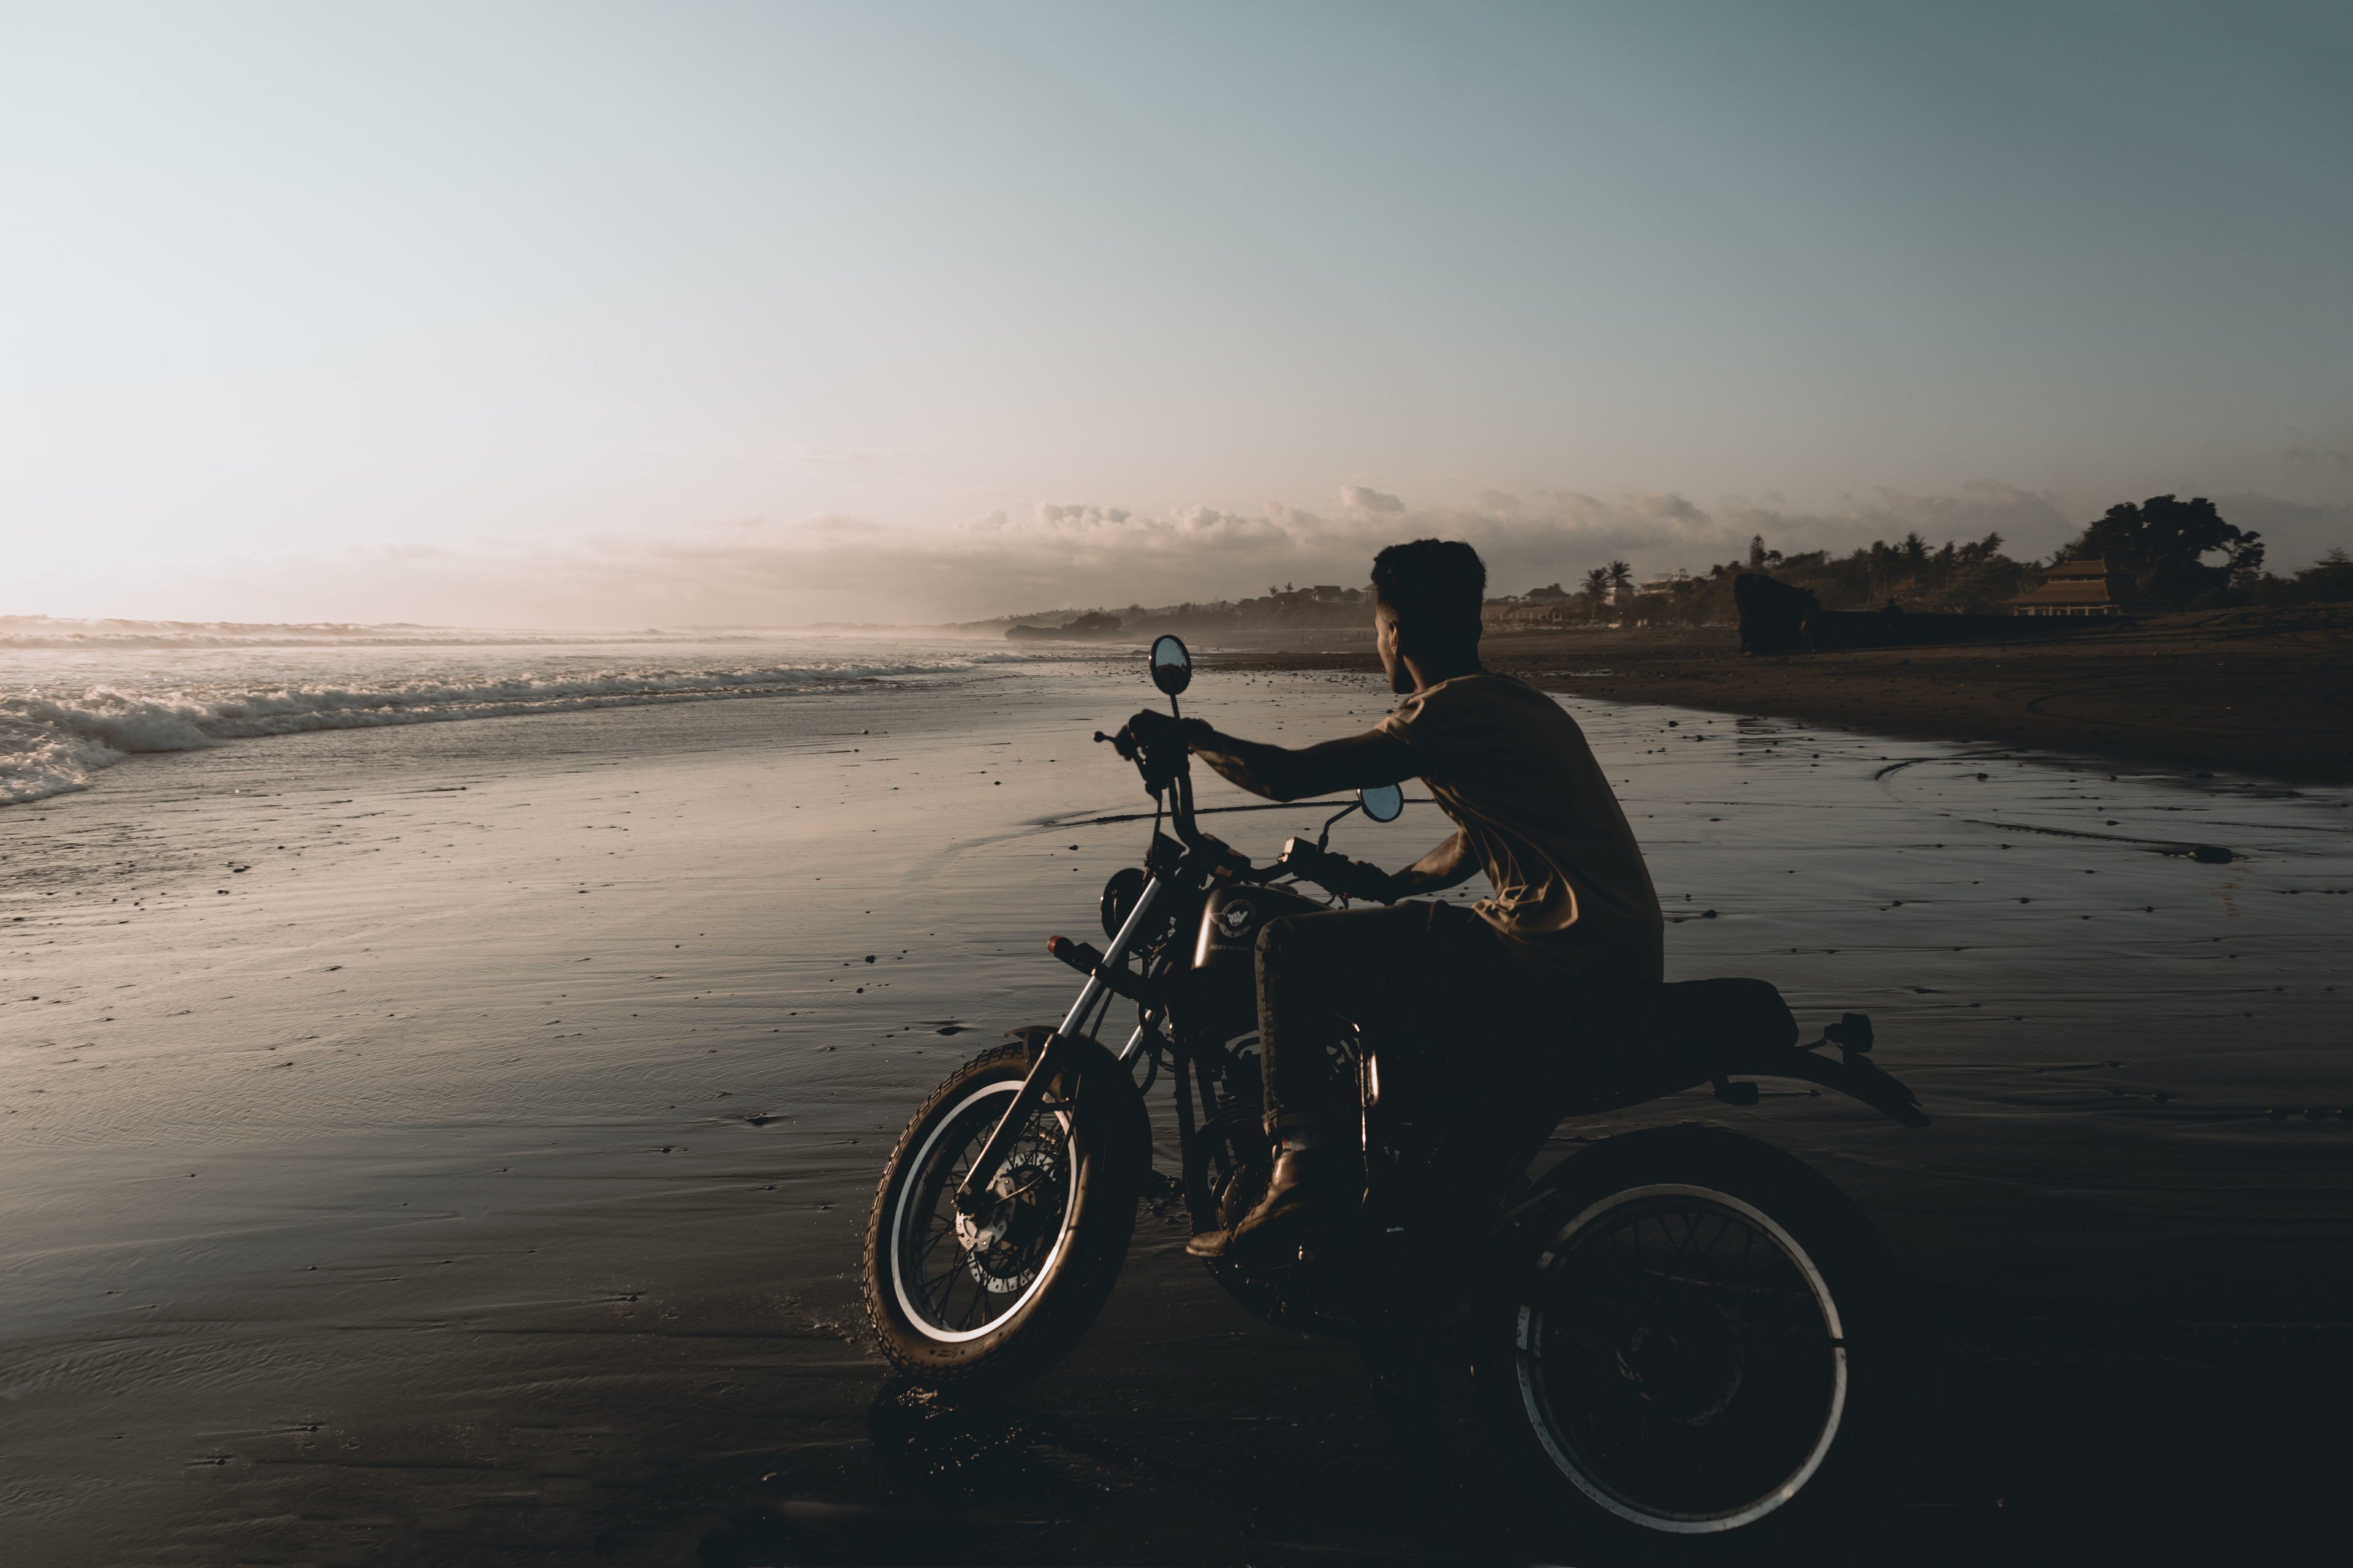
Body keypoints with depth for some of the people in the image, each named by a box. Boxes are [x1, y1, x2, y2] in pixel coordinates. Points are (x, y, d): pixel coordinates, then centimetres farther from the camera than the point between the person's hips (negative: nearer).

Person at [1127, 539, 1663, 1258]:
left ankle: (1303, 1163, -9)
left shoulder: (1451, 713, -11)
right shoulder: (1522, 704, 18)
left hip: (1558, 969, -10)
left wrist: (1192, 736, 4)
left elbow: (1286, 775, -11)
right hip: (1623, 966, 10)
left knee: (1290, 947, -7)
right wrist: (1391, 884, 34)